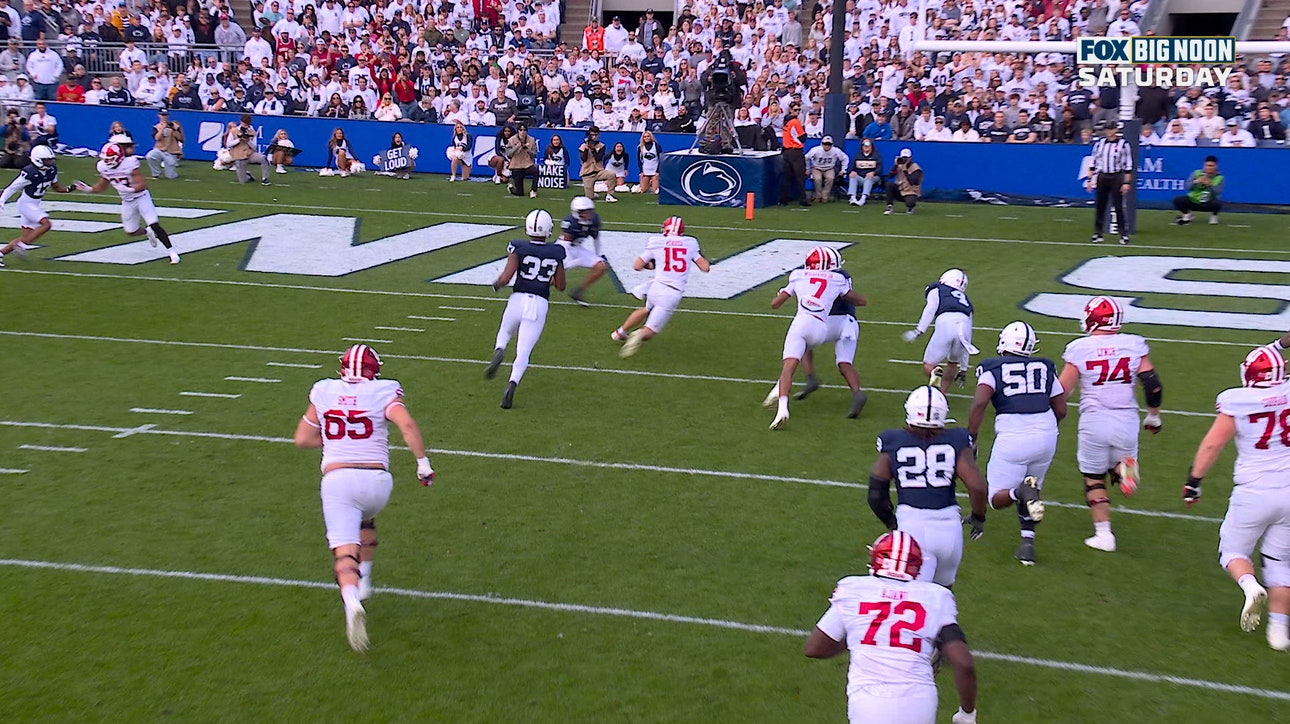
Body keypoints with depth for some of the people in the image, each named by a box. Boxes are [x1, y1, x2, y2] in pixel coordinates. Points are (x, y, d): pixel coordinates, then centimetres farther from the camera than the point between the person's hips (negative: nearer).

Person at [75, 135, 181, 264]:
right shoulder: (103, 167, -9)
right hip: (127, 202, 6)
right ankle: (147, 232, 45)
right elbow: (102, 186, 7)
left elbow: (142, 184, -27)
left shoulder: (129, 163, -27)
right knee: (132, 232, 12)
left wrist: (129, 190, -42)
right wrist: (89, 189, -8)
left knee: (155, 225, -16)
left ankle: (172, 252, -6)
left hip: (141, 197, -6)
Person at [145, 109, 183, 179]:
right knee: (149, 156, -33)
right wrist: (163, 128, -17)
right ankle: (156, 174, -10)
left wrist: (174, 129, -20)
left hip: (171, 153, -1)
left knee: (171, 176, -3)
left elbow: (180, 138, -7)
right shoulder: (156, 127, 5)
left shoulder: (174, 125, 3)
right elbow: (157, 138, -12)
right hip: (159, 150, 1)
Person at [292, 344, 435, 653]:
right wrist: (423, 462, -6)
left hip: (336, 479, -1)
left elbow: (302, 438, 18)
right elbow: (407, 424, -14)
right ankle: (363, 581, 34)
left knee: (345, 550, -9)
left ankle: (351, 599, -37)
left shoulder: (323, 392, 12)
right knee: (366, 522, 34)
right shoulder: (383, 392, 4)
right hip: (376, 480, 1)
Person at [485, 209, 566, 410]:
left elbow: (506, 278, -11)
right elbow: (561, 286, 9)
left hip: (518, 299, 0)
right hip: (540, 304, 1)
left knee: (504, 333, 27)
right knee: (523, 352, 4)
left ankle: (498, 351, -4)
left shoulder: (519, 249, -5)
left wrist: (496, 284, 10)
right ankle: (512, 382, -19)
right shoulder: (556, 253, 2)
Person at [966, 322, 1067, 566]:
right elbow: (1061, 410, 16)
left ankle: (1022, 492, -23)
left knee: (997, 498, 8)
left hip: (1012, 438, -4)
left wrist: (970, 437, -6)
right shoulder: (1045, 368, 14)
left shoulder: (993, 368, 4)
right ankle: (1027, 542, 10)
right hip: (1047, 436, 4)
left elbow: (980, 402, -13)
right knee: (1031, 490, 24)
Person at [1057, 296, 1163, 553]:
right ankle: (1124, 468, -15)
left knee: (1094, 479, 15)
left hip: (1094, 421, -1)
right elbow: (1152, 384, -1)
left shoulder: (1080, 348, -6)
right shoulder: (1134, 345, -1)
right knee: (1119, 468, 21)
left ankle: (1104, 534, 10)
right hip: (1126, 421, 2)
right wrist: (1153, 416, 15)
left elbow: (1061, 390, -2)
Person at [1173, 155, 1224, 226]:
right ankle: (1186, 214, 6)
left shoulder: (1219, 177, -6)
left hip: (1208, 203, -1)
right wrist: (1196, 182, -32)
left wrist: (1209, 185, -34)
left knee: (1218, 203, -34)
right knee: (1177, 200, -24)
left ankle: (1214, 215, 3)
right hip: (1193, 200, 1)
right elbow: (1188, 187, -13)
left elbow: (1217, 192, -18)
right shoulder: (1196, 173, -3)